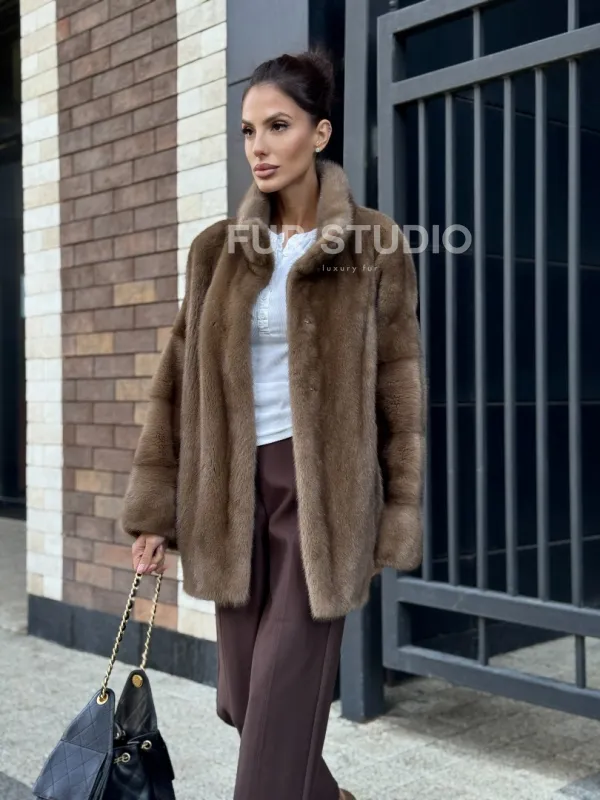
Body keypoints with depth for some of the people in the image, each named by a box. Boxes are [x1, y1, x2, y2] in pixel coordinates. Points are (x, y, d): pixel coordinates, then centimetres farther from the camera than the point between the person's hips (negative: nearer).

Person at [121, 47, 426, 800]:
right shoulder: (216, 249, 6)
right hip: (234, 486, 4)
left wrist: (397, 517, -5)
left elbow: (398, 384, -2)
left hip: (323, 486, -4)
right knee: (241, 696, 13)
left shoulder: (372, 245, -4)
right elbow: (178, 383, 7)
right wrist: (156, 509, 5)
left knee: (284, 698, -3)